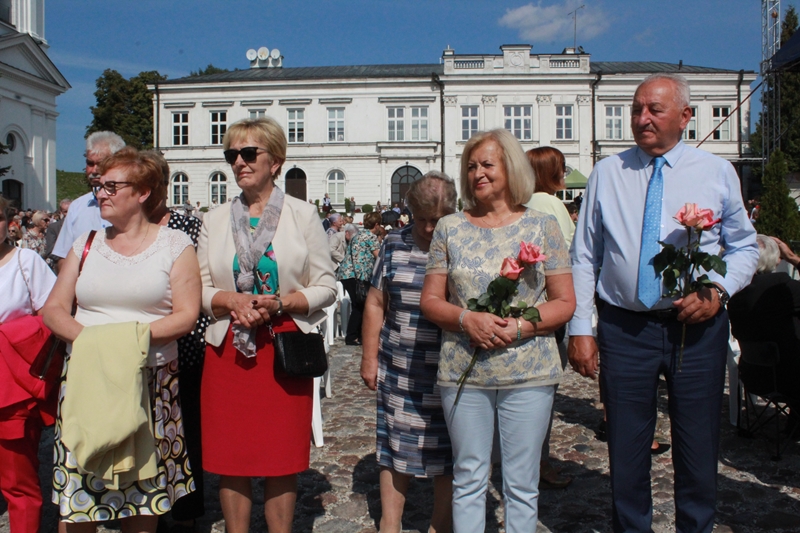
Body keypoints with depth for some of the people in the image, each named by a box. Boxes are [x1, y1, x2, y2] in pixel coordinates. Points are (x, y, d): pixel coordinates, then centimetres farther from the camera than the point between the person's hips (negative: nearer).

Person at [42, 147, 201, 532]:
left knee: (144, 486, 3)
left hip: (150, 380, -2)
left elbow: (187, 316, -5)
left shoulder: (174, 244, 3)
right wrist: (87, 336, -11)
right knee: (78, 481, 1)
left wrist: (134, 335, -19)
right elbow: (53, 309, 9)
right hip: (85, 377, 3)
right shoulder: (86, 244, 13)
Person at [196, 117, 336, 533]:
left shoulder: (303, 215, 2)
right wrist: (232, 301, -12)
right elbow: (199, 288, 8)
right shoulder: (216, 219, 9)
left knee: (282, 459, 4)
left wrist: (279, 303, -15)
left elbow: (325, 287, 0)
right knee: (230, 457, 6)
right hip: (228, 348, 2)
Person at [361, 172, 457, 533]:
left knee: (446, 453, 8)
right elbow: (376, 303, 9)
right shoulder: (395, 245, 5)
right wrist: (370, 357, 5)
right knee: (396, 447, 10)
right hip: (399, 370, 2)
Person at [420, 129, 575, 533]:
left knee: (522, 485, 8)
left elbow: (564, 302, 1)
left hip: (527, 374, -1)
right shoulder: (450, 228, 6)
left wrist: (520, 327, -17)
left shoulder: (541, 227, 2)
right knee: (468, 480, 11)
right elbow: (430, 301, 5)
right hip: (462, 373, 1)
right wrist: (467, 319, -14)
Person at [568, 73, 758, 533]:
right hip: (624, 327, 0)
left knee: (699, 451, 8)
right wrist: (580, 328, 0)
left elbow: (745, 247, 11)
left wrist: (718, 289, -10)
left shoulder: (717, 172, 6)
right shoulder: (607, 174, 6)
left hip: (697, 327, 0)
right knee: (626, 453, 8)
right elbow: (585, 257, 6)